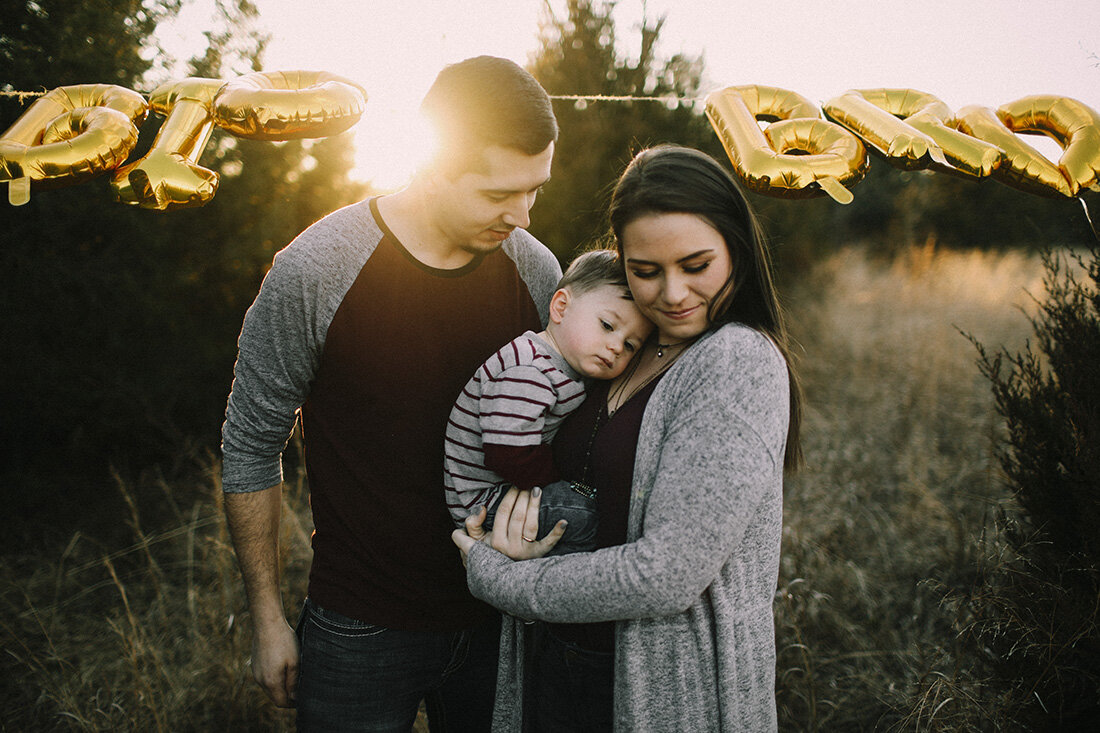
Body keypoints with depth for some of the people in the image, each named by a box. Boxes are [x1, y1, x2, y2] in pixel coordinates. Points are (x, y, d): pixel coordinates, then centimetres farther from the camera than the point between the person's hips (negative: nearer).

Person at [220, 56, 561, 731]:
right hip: (362, 632, -3)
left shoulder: (539, 271, -5)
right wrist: (267, 618, -3)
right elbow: (251, 447, -7)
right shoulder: (313, 273, -17)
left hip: (500, 618, 4)